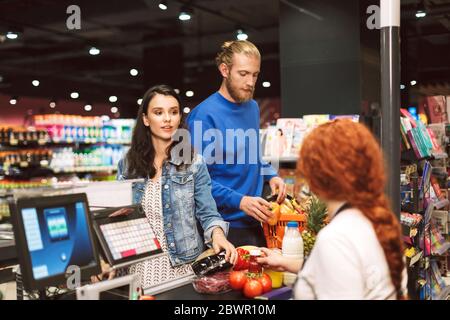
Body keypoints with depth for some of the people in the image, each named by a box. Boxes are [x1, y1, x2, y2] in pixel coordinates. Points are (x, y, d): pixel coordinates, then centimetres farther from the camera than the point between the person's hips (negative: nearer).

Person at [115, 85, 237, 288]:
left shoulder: (194, 163, -4)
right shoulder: (127, 165, 3)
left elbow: (208, 214, -5)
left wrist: (217, 235, -26)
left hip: (182, 266, -2)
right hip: (139, 266, 2)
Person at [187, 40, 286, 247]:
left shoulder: (253, 107, 7)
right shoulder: (205, 114, -16)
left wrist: (271, 176, 2)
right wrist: (240, 201, -26)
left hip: (254, 222, 7)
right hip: (224, 226, -7)